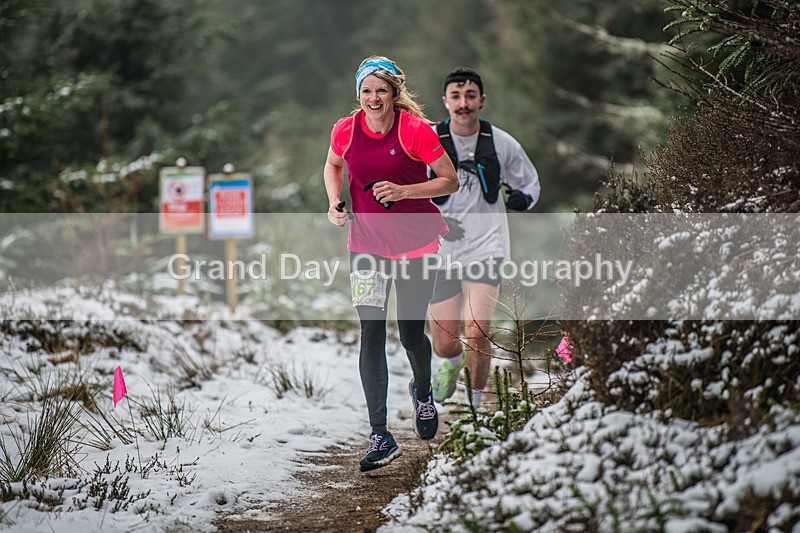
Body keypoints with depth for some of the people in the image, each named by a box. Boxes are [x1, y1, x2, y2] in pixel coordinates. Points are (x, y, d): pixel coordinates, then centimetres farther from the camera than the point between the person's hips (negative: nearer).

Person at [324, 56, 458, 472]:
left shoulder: (415, 129, -13)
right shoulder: (345, 130, -4)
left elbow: (450, 182, -7)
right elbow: (333, 165, 18)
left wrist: (403, 191, -21)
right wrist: (335, 203, -1)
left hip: (416, 241, -2)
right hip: (366, 242, 2)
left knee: (410, 333, 5)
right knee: (372, 335, -8)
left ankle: (422, 392, 41)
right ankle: (380, 437, -7)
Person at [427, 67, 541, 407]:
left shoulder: (502, 144, -1)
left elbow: (531, 184, 14)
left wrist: (522, 198, -10)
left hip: (486, 248, -1)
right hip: (440, 252, 1)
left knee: (476, 335, -17)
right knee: (444, 345, 7)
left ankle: (475, 405, 4)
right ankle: (454, 363, 45)